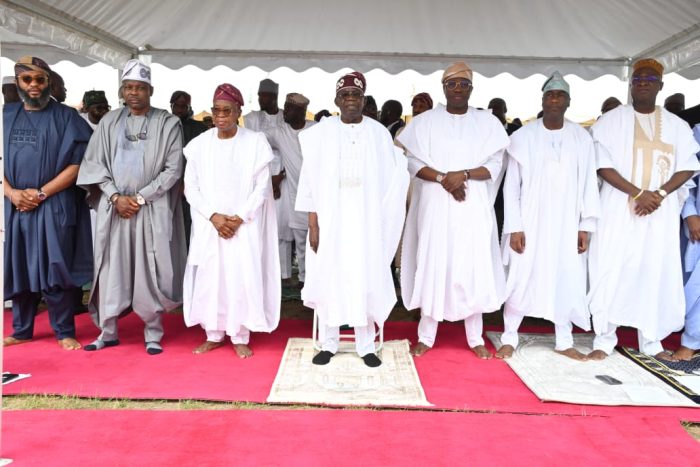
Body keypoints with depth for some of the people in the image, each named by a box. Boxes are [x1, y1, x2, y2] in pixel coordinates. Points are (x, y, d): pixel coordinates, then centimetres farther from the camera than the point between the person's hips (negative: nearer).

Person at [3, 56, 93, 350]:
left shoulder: (66, 117, 0)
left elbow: (78, 163, -8)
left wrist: (41, 193, -12)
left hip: (54, 207, -4)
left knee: (55, 269, -2)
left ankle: (64, 331, 9)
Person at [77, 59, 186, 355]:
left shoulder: (168, 123, 1)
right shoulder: (109, 122, 10)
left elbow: (173, 168, -4)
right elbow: (94, 162, 7)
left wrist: (140, 198, -9)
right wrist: (115, 196, -7)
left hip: (152, 209, -3)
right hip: (113, 207, 3)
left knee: (150, 271, -1)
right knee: (110, 269, 5)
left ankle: (153, 333, 11)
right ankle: (108, 331, 18)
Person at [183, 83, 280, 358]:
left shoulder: (255, 142, -2)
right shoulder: (199, 144, 5)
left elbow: (262, 186, -3)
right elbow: (191, 187, 3)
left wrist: (240, 218, -12)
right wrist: (213, 216, -10)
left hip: (244, 224, -2)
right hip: (209, 224, 2)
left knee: (243, 277, -3)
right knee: (209, 277, 4)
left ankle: (240, 337, 11)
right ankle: (213, 335, 19)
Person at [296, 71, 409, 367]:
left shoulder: (378, 132, 4)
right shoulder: (322, 132, 2)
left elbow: (390, 179, 5)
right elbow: (310, 180, 0)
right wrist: (313, 224, -4)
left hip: (365, 220, 0)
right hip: (330, 219, 0)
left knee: (366, 281, 2)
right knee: (328, 279, 4)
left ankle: (366, 346, 15)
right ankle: (328, 344, 18)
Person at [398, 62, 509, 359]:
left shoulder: (488, 122, 8)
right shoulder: (425, 121, 6)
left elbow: (495, 165, 1)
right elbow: (412, 161, -1)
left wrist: (464, 174, -16)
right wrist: (442, 178, -16)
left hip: (473, 207, 1)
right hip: (436, 205, 0)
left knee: (474, 268, 2)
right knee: (432, 266, 0)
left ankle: (475, 339, 15)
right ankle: (426, 336, 12)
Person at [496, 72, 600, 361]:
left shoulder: (582, 138, 4)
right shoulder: (523, 136, -1)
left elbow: (589, 184, 5)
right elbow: (511, 186, -2)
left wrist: (585, 226, 0)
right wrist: (514, 227, -8)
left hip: (566, 225, 2)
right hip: (531, 223, -2)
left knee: (567, 281, 7)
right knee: (521, 280, 1)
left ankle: (564, 342, 23)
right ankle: (509, 338, 16)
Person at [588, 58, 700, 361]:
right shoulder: (611, 120, 2)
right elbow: (603, 166, -6)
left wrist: (659, 194, -12)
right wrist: (638, 193, -15)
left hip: (660, 213, 3)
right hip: (618, 210, -3)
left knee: (657, 274, 4)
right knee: (611, 273, -3)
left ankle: (651, 342, 16)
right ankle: (605, 340, 6)